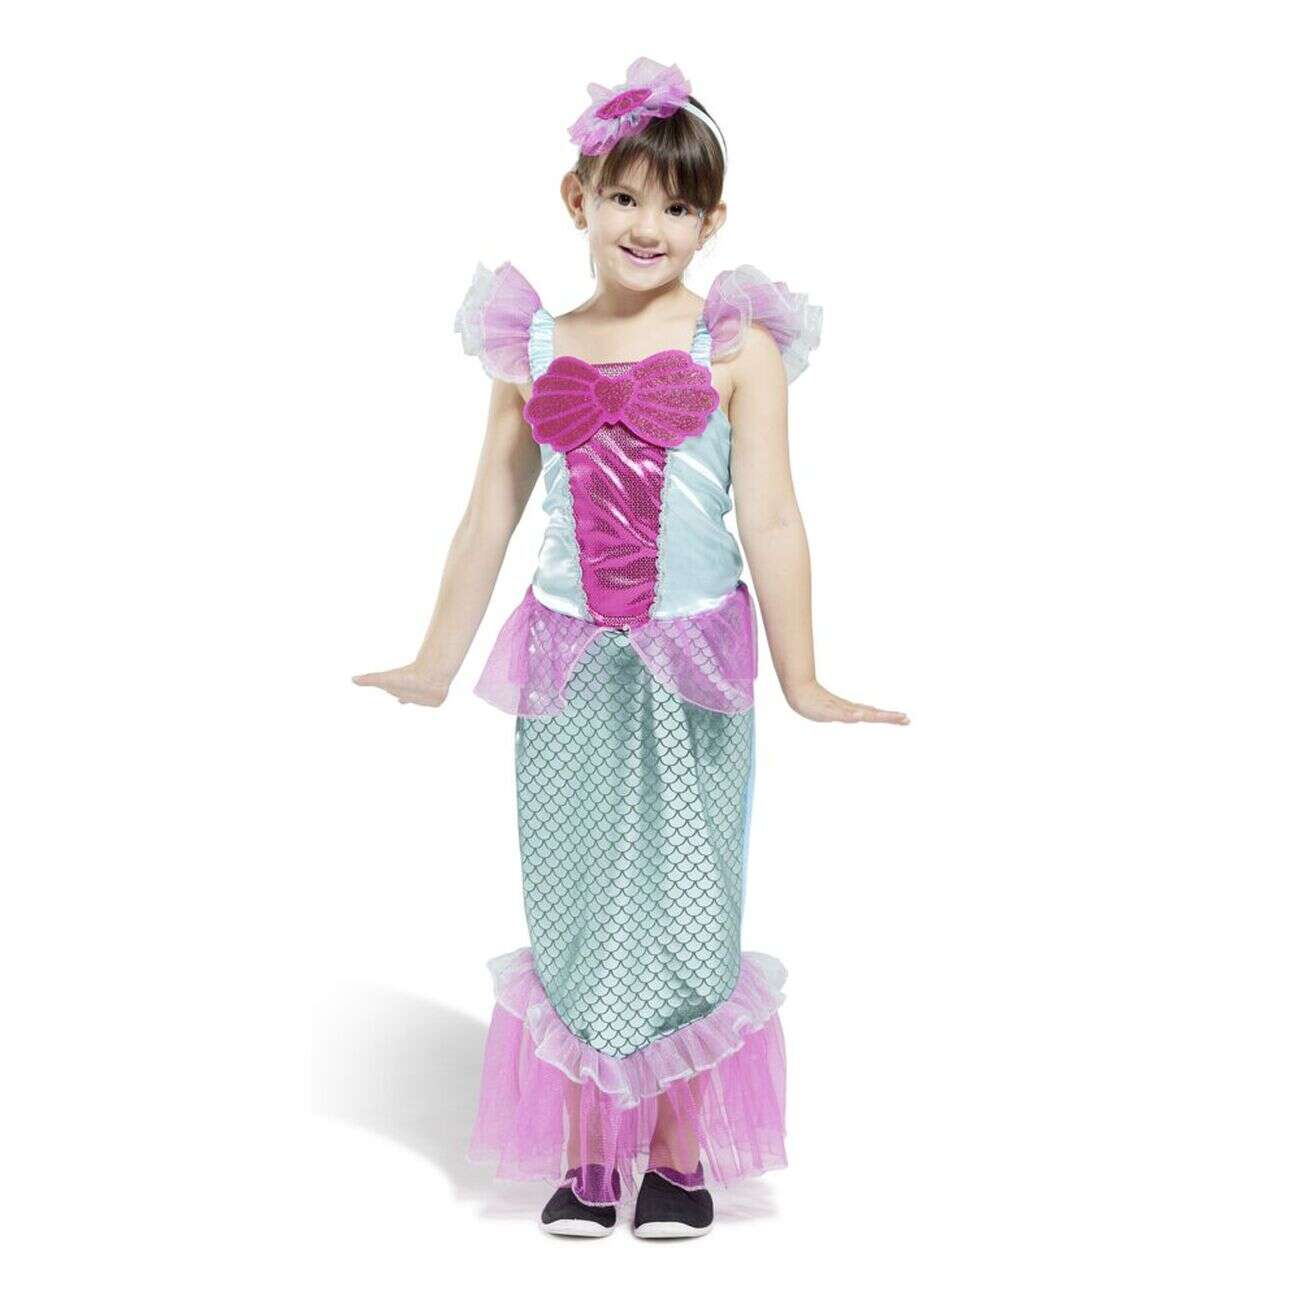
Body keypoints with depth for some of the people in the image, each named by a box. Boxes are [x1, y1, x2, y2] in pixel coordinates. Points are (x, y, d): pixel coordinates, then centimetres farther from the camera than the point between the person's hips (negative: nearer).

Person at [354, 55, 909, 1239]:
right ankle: (585, 1150, 21)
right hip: (569, 663, 3)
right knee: (572, 903, 8)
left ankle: (680, 1152, 19)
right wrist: (435, 665, 13)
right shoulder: (534, 349, 5)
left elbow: (770, 519, -8)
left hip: (693, 661, -2)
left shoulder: (737, 347, -4)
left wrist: (802, 679, -12)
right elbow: (490, 519, 10)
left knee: (685, 902, 4)